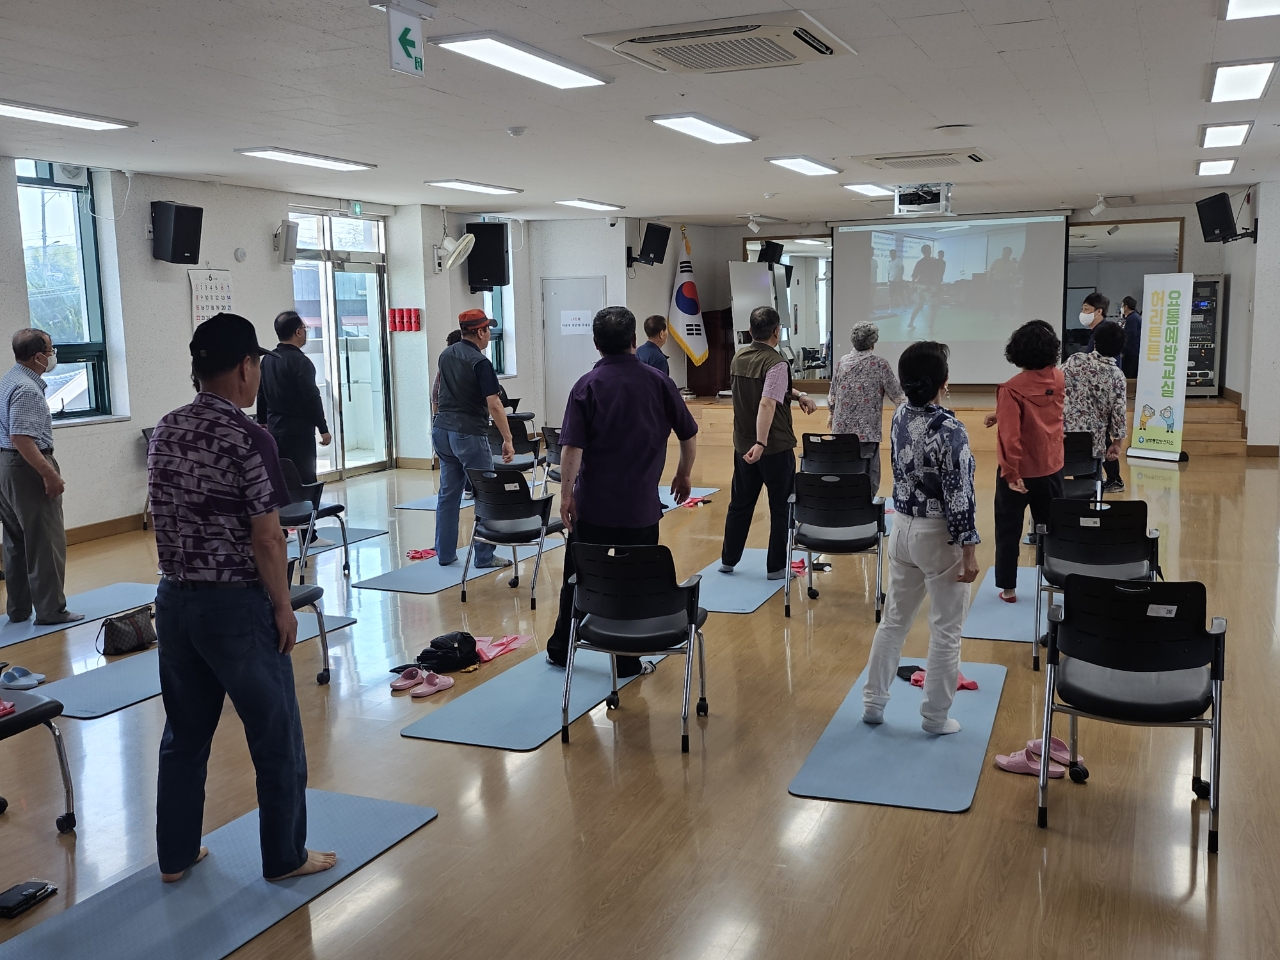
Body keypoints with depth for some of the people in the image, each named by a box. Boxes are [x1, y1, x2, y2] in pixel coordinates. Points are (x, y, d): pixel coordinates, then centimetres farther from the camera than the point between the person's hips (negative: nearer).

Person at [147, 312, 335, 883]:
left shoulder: (165, 432, 4)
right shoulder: (248, 439, -18)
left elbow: (165, 519, 12)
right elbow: (267, 539, -18)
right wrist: (283, 606, -8)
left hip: (174, 598, 7)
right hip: (236, 606, -7)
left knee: (185, 733, 19)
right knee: (276, 738, 8)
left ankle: (175, 855, 31)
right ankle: (285, 857, 21)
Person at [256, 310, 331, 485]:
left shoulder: (267, 359, 10)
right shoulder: (300, 361, -14)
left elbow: (261, 394, 17)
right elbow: (312, 398, -17)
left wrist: (262, 422, 28)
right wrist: (323, 429, -11)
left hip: (274, 428, 8)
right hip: (298, 430, -8)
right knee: (305, 479, -6)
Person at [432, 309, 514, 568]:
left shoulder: (445, 355, 9)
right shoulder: (479, 362, -15)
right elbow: (494, 404, -19)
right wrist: (508, 439, -16)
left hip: (442, 430, 8)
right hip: (469, 434, -8)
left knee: (448, 493, 12)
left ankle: (445, 553, 15)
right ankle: (484, 556, 4)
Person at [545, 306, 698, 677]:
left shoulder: (587, 385, -6)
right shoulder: (659, 382, -1)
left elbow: (572, 446, -13)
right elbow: (689, 435, 5)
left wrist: (566, 494, -7)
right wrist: (684, 475, 20)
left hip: (593, 505, 0)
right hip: (640, 506, 0)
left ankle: (560, 649, 28)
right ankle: (628, 661, 15)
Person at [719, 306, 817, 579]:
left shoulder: (739, 357, 6)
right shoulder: (777, 363, -18)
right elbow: (767, 403, -29)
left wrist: (798, 396, 11)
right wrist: (761, 443, -34)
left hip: (743, 445, 7)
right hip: (775, 448, -7)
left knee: (740, 503, 17)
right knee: (780, 507, 7)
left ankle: (728, 560, 24)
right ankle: (776, 567, 12)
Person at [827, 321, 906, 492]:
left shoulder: (842, 362, 5)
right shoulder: (880, 364, -9)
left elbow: (832, 394, 15)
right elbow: (897, 396, -6)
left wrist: (832, 415, 32)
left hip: (841, 429, 5)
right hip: (867, 431, -5)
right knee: (869, 479, 0)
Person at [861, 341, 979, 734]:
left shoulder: (899, 416, -1)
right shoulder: (950, 429, -21)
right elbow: (959, 495, -20)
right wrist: (969, 549, -13)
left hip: (902, 528, 7)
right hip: (938, 536, -7)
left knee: (893, 621, 18)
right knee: (945, 631, 9)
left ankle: (873, 702, 26)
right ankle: (935, 717, 19)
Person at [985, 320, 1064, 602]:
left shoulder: (1012, 388, -21)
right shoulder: (1059, 380, -4)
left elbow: (1010, 436, -25)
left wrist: (1011, 473, -20)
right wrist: (1002, 414, 16)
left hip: (1020, 472, -4)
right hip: (1051, 469, 4)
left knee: (1008, 531, 11)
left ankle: (1008, 588, 18)